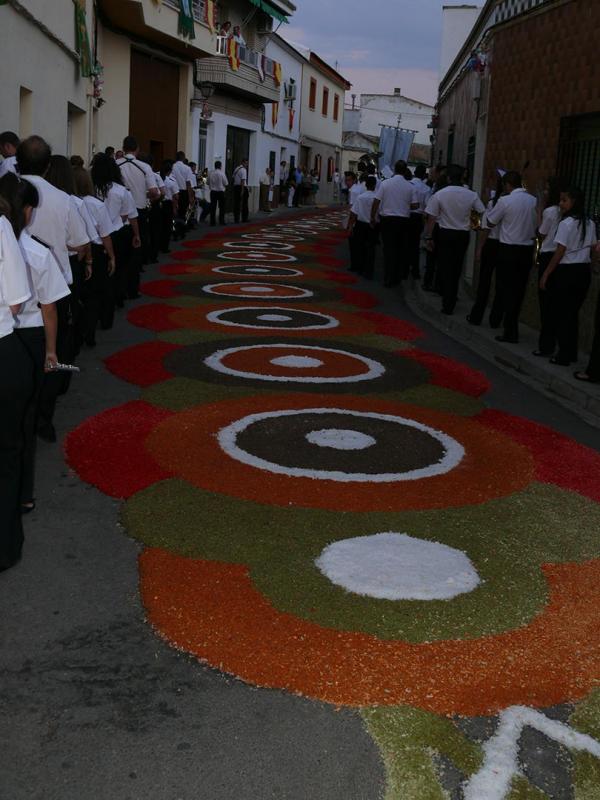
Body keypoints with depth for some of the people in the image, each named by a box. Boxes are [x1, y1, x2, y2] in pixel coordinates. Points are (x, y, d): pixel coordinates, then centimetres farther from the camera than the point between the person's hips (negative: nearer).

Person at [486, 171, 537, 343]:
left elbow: (490, 221, 0)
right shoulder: (534, 201, 1)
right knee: (519, 290, 14)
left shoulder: (505, 201, -12)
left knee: (507, 290, 2)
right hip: (528, 249, 5)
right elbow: (537, 225, 10)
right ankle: (511, 327, 25)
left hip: (509, 250, -5)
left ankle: (510, 332, 0)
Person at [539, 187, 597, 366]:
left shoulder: (566, 223, -15)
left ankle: (564, 356, 5)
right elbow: (593, 248, 11)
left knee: (560, 313, 3)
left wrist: (546, 274, -9)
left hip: (566, 272, -7)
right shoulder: (590, 224, 7)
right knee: (573, 313, 16)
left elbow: (560, 252, -15)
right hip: (584, 271, 7)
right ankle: (571, 353, 21)